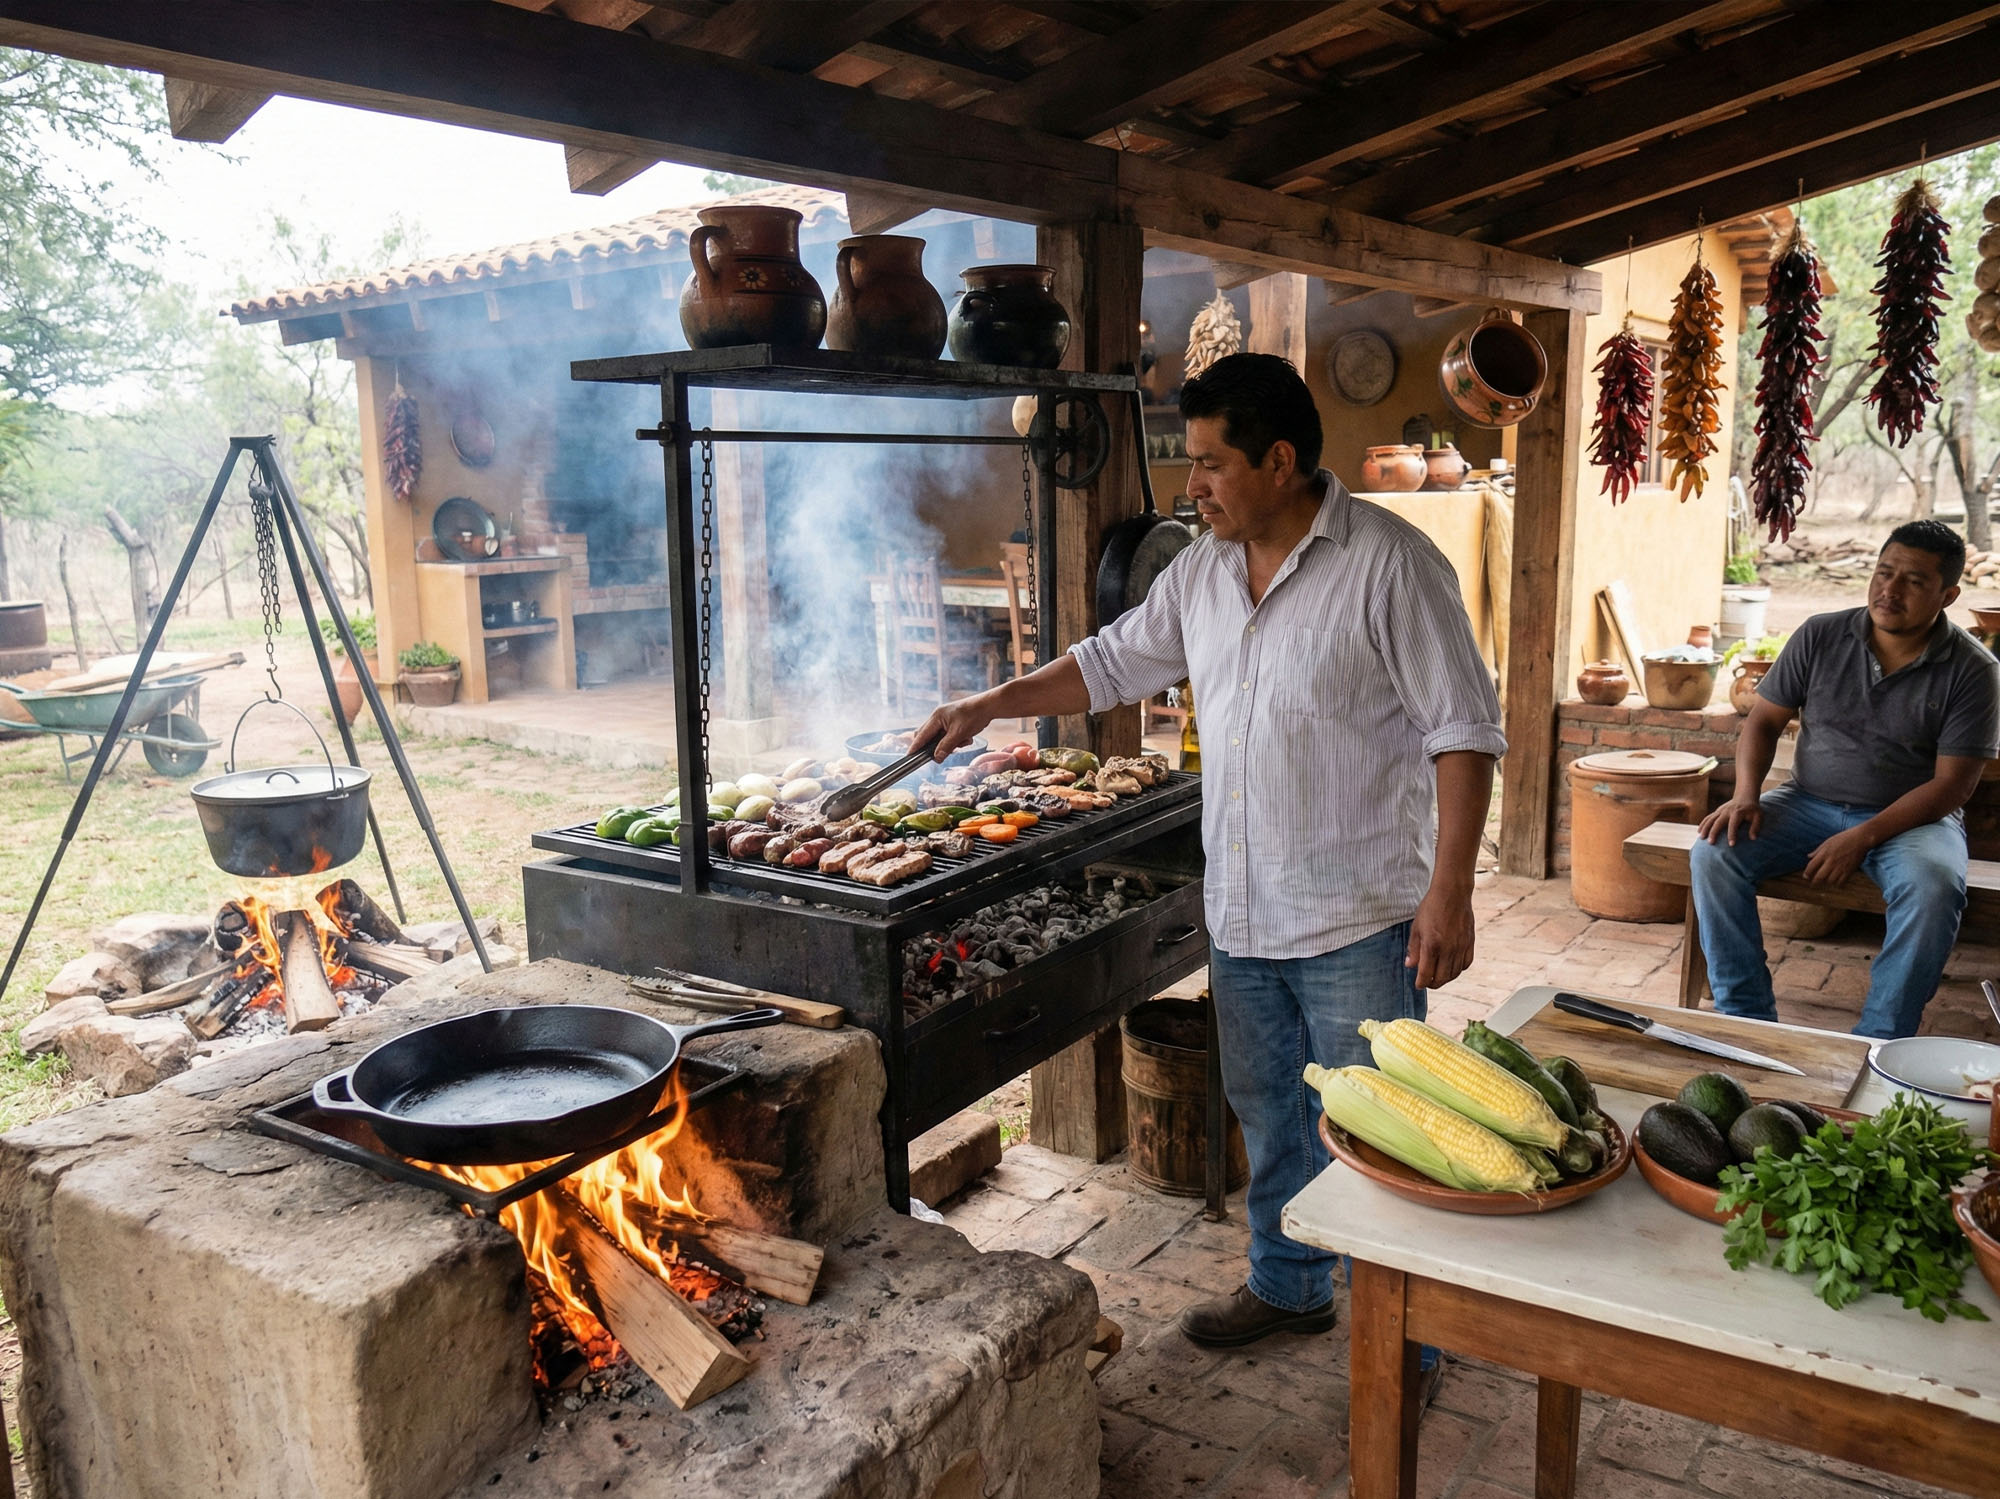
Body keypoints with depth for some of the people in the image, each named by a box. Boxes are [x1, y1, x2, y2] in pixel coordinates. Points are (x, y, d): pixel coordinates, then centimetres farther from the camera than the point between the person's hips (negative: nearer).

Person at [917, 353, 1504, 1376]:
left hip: (1356, 919, -7)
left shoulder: (1388, 562, -14)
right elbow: (1115, 661, 19)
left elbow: (1462, 730, -14)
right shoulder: (1202, 570, 7)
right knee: (1270, 1115, 20)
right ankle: (1289, 1286, 40)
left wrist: (1449, 890, -19)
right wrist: (991, 705, 13)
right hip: (1241, 913, 7)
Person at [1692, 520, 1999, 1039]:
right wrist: (1746, 795, -14)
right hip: (1809, 802, 3)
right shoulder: (1820, 636, -1)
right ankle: (1748, 1020, -16)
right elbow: (1765, 720, 5)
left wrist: (1863, 837, -21)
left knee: (1933, 887, -36)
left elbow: (1951, 784, -11)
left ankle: (1878, 1042, -23)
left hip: (1911, 818, -2)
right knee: (1714, 852, -23)